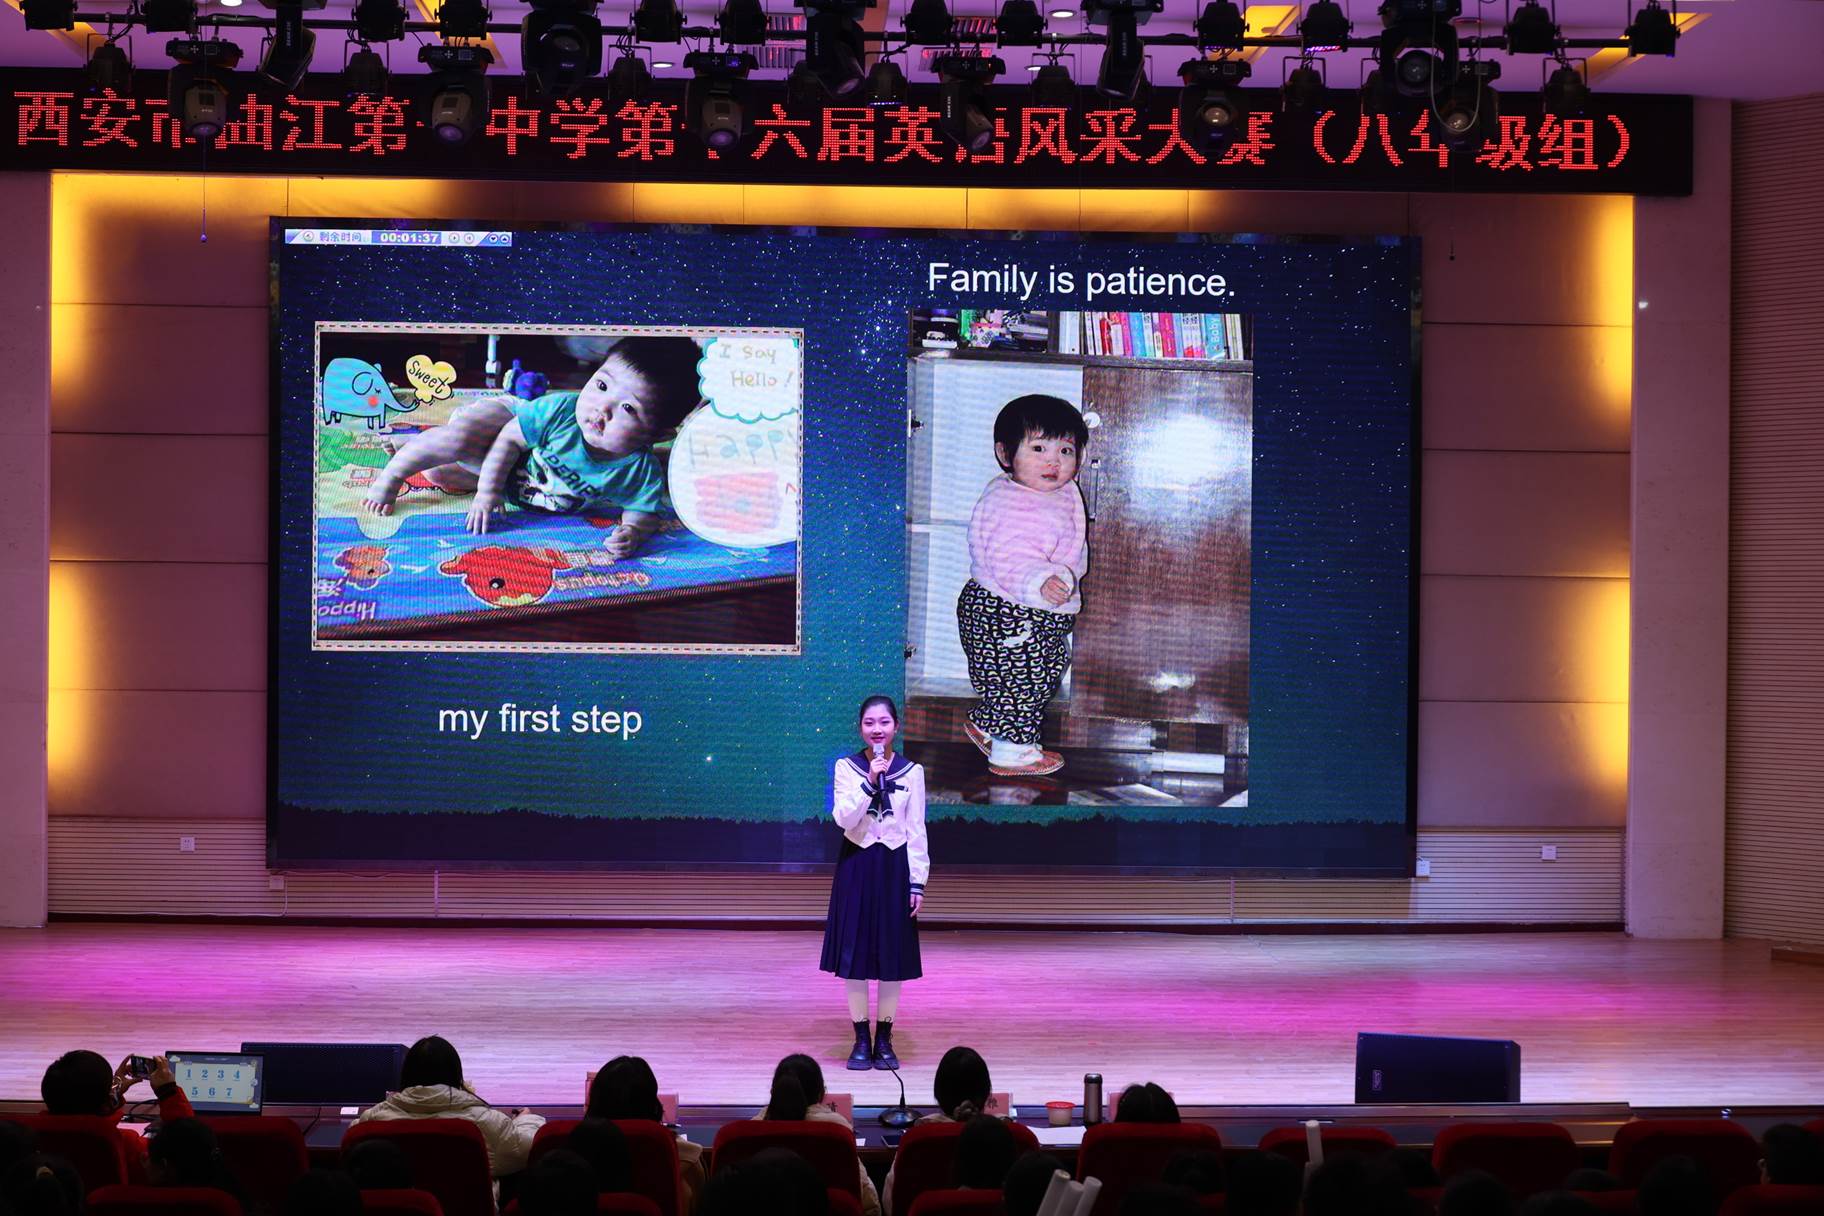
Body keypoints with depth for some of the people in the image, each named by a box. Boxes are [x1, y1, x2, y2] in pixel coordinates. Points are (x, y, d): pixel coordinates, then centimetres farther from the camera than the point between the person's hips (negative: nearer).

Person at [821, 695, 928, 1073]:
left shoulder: (911, 772, 1)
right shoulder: (847, 768, 0)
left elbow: (917, 832, 2)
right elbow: (843, 818, -13)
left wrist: (918, 882, -3)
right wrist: (869, 781, -21)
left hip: (895, 867, 0)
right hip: (857, 866, 0)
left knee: (893, 955, 4)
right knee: (855, 954, 1)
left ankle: (884, 1040, 14)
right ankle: (861, 1040, 11)